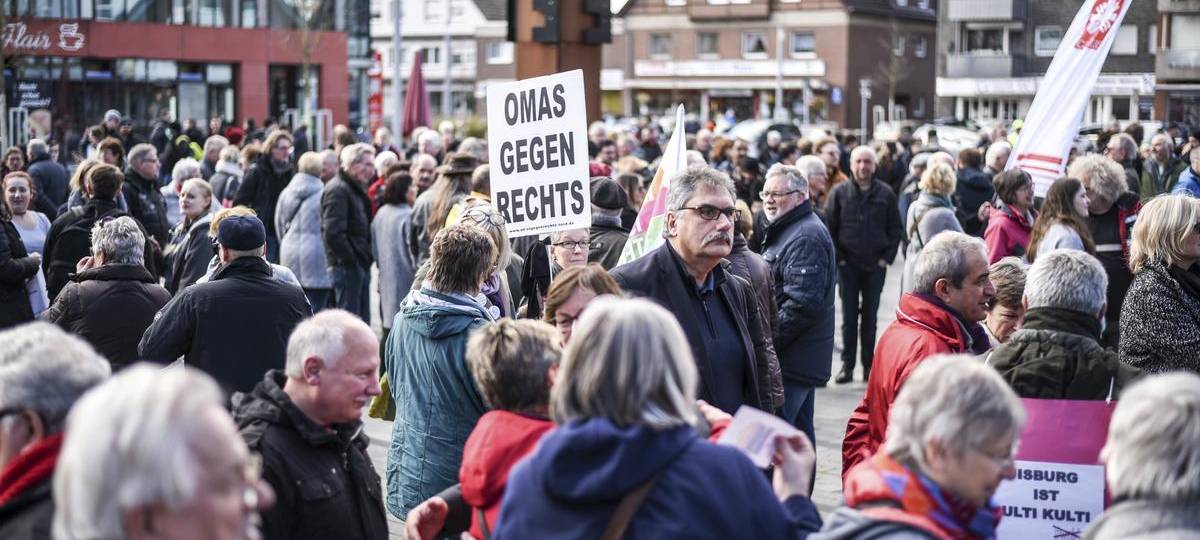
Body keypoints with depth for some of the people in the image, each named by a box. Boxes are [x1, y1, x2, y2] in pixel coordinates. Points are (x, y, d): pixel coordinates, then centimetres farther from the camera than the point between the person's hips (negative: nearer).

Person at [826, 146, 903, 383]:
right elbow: (829, 227, 3)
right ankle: (847, 365, 6)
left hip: (875, 265, 1)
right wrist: (836, 257, -3)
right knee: (849, 317, 1)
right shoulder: (839, 192, 1)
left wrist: (887, 257, 0)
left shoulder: (885, 194, 3)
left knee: (870, 317, 6)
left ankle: (869, 365, 13)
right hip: (847, 264, -1)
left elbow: (896, 229, 8)